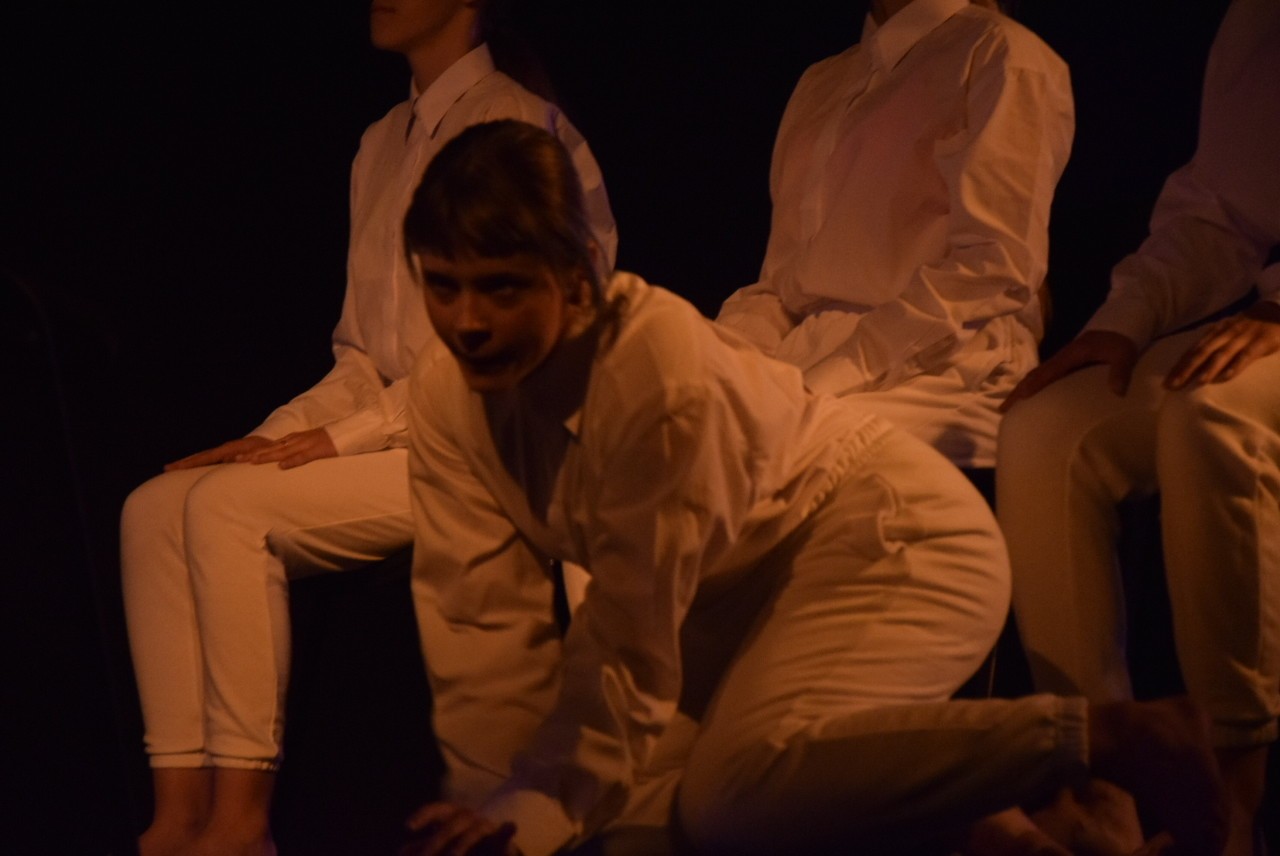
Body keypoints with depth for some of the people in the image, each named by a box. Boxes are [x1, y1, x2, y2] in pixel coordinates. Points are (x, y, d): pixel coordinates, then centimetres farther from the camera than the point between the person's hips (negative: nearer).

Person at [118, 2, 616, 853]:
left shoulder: (517, 129, -8)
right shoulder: (382, 145, 19)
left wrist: (344, 436, -15)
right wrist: (274, 437, 3)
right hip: (390, 439, 8)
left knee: (229, 507, -24)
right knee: (155, 506, -9)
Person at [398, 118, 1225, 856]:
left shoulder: (663, 372, -31)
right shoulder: (446, 393, -10)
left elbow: (629, 631, -27)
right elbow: (483, 608, -10)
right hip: (741, 584, 9)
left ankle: (1113, 739, -24)